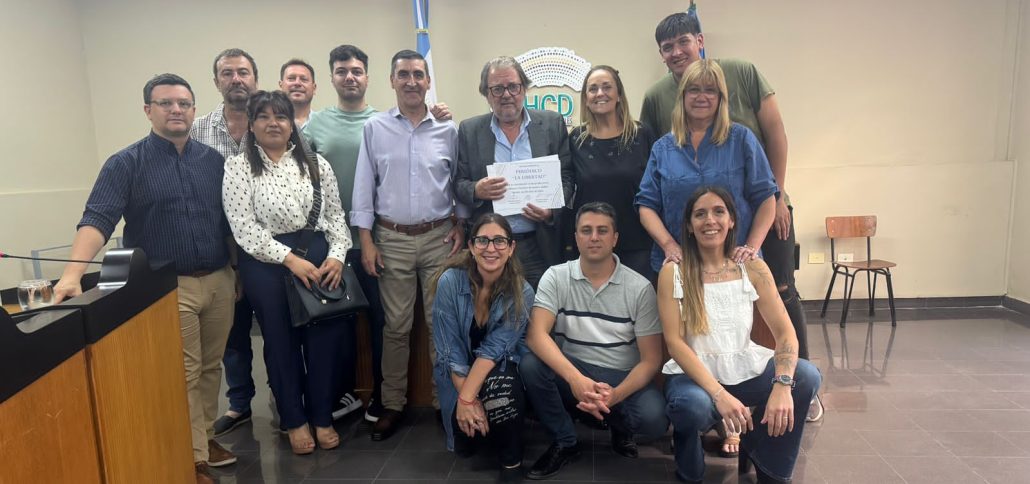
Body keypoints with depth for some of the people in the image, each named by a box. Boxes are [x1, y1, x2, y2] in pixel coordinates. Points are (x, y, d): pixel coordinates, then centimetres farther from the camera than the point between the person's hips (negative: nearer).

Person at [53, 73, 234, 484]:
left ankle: (204, 437, 29)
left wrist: (236, 271, 10)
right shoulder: (126, 164, -4)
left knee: (210, 367, 13)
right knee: (183, 375, 0)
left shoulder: (212, 160, 7)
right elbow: (97, 219, -15)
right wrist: (73, 272, -28)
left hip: (219, 280, 4)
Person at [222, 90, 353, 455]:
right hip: (267, 264, -2)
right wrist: (290, 259, -17)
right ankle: (294, 420, 27)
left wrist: (337, 254, -8)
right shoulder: (238, 167, -2)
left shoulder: (315, 163, 8)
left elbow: (335, 214, 8)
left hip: (320, 256, 2)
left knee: (324, 337, 5)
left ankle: (322, 416, 24)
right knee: (281, 341, 9)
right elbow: (244, 228, -10)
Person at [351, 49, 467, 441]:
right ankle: (393, 404, 18)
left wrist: (461, 227, 0)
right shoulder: (375, 128, 3)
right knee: (396, 325, 6)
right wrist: (366, 240, -2)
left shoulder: (447, 129, 4)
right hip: (392, 238, 0)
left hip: (439, 236, 0)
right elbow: (364, 187, 2)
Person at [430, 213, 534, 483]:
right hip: (459, 373, 1)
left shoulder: (522, 293, -16)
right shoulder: (450, 281, -18)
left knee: (498, 390, -34)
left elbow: (493, 349, -20)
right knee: (465, 444, -15)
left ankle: (512, 461, -10)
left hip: (502, 369, -1)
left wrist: (469, 398, -31)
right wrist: (466, 399, -22)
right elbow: (449, 350, -15)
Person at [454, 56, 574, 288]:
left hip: (540, 245, 0)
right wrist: (476, 191, -15)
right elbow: (458, 183, 7)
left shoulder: (552, 124, 4)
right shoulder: (469, 130, 5)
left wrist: (551, 210, -13)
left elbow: (567, 177, 5)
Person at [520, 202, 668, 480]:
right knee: (530, 365, -29)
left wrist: (615, 395, -26)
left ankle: (620, 426, 9)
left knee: (654, 418, -31)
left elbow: (651, 360, -7)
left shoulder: (640, 287, -6)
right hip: (571, 374, 1)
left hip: (622, 378, -1)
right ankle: (565, 443, -4)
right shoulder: (556, 277, -5)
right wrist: (575, 379, -34)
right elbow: (536, 334, -19)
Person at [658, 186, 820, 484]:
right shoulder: (672, 272, -7)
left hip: (746, 369, 3)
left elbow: (785, 331, -6)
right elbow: (674, 342, -14)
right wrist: (718, 393, -26)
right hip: (694, 374, -3)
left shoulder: (752, 268, 0)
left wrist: (782, 385, -25)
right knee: (692, 406, -36)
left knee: (806, 377, -23)